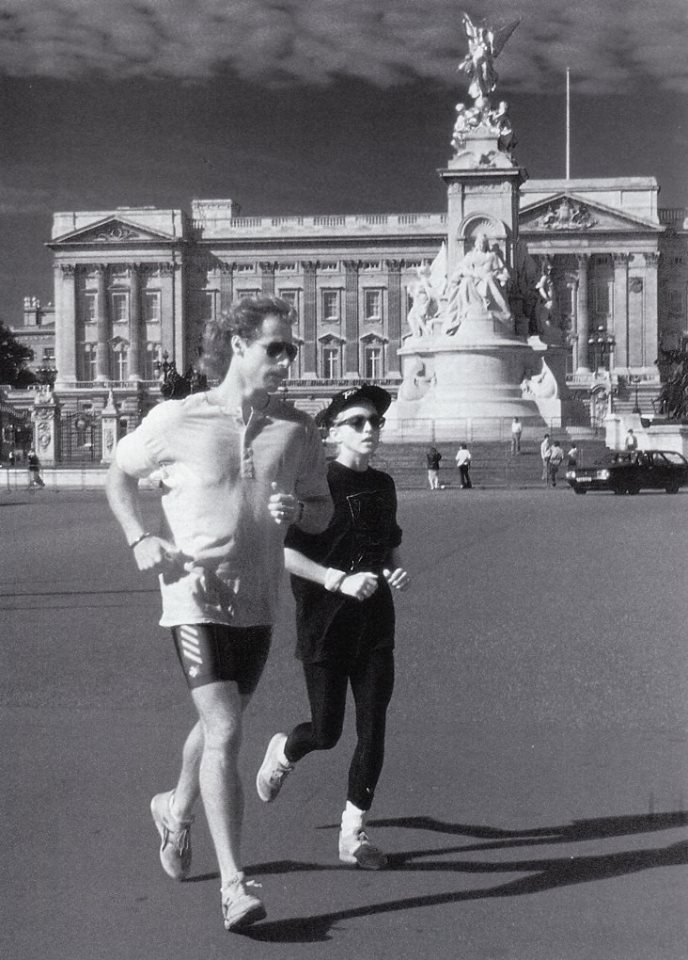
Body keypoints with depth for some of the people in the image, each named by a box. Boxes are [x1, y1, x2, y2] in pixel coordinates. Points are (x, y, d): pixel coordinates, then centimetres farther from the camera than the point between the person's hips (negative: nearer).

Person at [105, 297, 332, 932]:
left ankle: (176, 810, 49)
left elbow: (322, 514, 12)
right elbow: (120, 475, 9)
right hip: (195, 597, -4)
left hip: (257, 603, 5)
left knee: (219, 727, 20)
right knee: (224, 731, -14)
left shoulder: (297, 430, 2)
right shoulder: (177, 421, -6)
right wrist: (140, 539, -7)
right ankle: (234, 885, -10)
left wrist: (297, 509, -12)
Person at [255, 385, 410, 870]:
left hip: (375, 625, 5)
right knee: (327, 732, 2)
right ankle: (283, 752, 37)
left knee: (373, 730, 1)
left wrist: (397, 572, 2)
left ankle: (353, 832, 12)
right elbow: (285, 553, -15)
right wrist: (340, 580, -23)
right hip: (324, 625, -5)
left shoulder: (383, 485, 9)